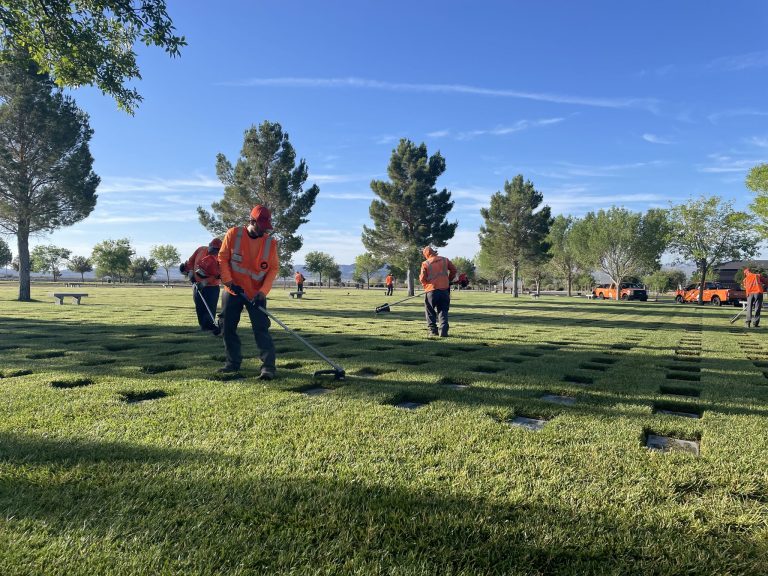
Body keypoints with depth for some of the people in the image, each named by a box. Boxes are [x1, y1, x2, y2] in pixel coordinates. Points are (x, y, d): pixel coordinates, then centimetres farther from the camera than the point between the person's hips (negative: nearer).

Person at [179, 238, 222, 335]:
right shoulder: (200, 250, -1)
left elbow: (217, 276, -17)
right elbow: (191, 261, 10)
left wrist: (205, 282, -25)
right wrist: (190, 272, 0)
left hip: (211, 287, -4)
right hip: (198, 284, 4)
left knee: (211, 307, -11)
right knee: (199, 307, 9)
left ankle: (209, 324, -9)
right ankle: (203, 324, 21)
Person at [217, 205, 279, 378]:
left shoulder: (270, 242, -7)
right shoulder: (233, 234, -7)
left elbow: (274, 268, -6)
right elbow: (222, 258, -2)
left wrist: (263, 291, -16)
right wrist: (229, 282, -11)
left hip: (256, 294, -2)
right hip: (232, 291, 2)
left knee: (261, 329, -10)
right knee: (228, 327, 9)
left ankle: (268, 366, -7)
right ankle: (233, 363, 23)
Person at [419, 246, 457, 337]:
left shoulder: (425, 263, -3)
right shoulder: (445, 260, 5)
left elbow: (422, 279, -4)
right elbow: (453, 270, 10)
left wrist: (425, 284, 16)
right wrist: (449, 280, 24)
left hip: (431, 290, -2)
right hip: (444, 289, 2)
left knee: (430, 312, 14)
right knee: (443, 311, 9)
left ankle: (433, 330, 9)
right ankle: (443, 331, -5)